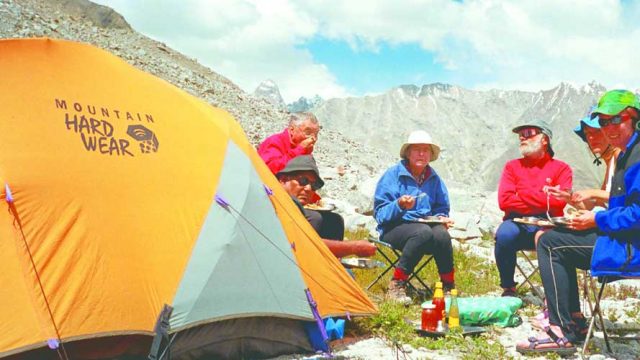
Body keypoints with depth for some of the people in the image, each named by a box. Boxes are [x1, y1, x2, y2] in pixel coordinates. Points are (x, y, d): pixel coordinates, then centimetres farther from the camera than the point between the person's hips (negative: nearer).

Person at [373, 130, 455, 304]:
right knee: (423, 232, -35)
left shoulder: (434, 178, 11)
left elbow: (441, 209, 20)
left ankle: (449, 287, -14)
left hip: (425, 225, 4)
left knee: (441, 234, -30)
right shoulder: (393, 174, -4)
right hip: (395, 228, -4)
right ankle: (396, 285, -27)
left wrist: (441, 218, -3)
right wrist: (399, 205, -28)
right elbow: (380, 214, -9)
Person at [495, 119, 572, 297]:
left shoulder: (561, 168, 7)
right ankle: (508, 288, -11)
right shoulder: (512, 166, 12)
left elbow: (558, 202, -10)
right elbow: (504, 201, -2)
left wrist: (523, 191, -5)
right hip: (517, 223, 1)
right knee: (504, 235, -32)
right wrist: (542, 198, -4)